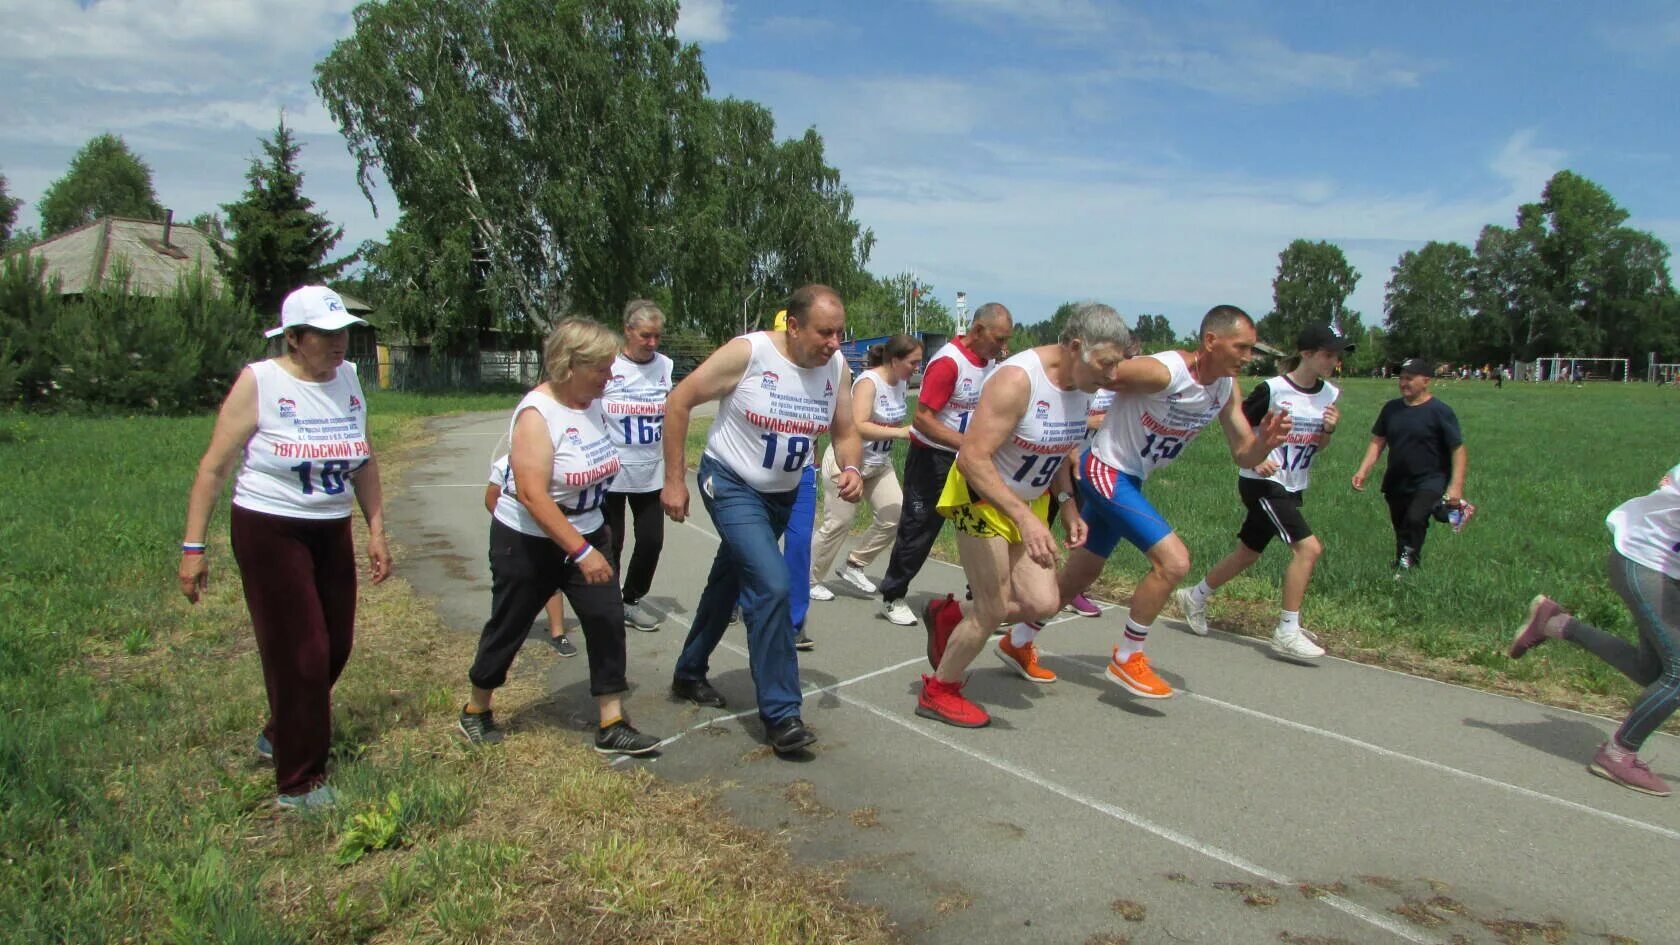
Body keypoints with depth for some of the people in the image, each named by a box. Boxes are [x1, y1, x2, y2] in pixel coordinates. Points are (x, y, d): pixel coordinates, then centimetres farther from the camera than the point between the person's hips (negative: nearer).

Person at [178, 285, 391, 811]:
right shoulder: (259, 382, -12)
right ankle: (299, 785, 10)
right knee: (299, 654, -4)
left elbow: (364, 462, 12)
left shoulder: (347, 379, 4)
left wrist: (376, 530, 9)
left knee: (336, 647, 12)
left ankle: (280, 734, 39)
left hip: (332, 531, 6)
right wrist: (193, 547, -12)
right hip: (268, 531, -6)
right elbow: (214, 467, -10)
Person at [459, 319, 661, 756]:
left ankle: (612, 726, 5)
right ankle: (476, 711, 34)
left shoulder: (593, 403, -1)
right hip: (527, 543, -6)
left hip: (585, 535, 6)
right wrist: (582, 552, -32)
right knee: (508, 627, 10)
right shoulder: (536, 415, -24)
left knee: (608, 619, -4)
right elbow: (533, 495, -30)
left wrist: (598, 527, 20)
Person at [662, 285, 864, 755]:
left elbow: (845, 432, 1)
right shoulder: (748, 353, -23)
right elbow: (679, 402, -16)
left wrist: (851, 469, -22)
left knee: (731, 583, 21)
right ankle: (780, 714, -9)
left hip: (783, 494, 6)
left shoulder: (836, 366, -8)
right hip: (732, 485, -6)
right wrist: (674, 481, -15)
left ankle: (689, 674, 42)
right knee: (772, 584, -21)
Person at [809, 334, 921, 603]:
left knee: (894, 517, -1)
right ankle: (809, 580, 16)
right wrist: (901, 432, -38)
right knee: (838, 525, -2)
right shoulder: (868, 381, -23)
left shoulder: (903, 383, 0)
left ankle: (853, 566, 17)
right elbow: (858, 426, -36)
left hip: (880, 464, 8)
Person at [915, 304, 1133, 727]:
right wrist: (1025, 518, -38)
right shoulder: (1017, 380, -28)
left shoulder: (1082, 385, -2)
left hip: (1030, 501, 8)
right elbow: (973, 459, -33)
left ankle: (951, 617, 23)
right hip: (982, 498, -8)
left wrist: (1067, 506, 2)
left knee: (1043, 603, -2)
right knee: (994, 609, -6)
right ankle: (939, 692, 18)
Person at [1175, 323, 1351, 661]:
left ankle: (1194, 597, 33)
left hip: (1293, 488, 8)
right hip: (1262, 483, -8)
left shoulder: (1330, 395, 6)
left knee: (1249, 552, 14)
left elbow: (1318, 447, 14)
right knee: (1308, 546, -18)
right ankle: (1287, 633, -10)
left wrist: (1329, 430, -6)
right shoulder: (1273, 389, -15)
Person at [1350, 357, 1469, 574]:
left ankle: (1406, 562, -19)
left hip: (1430, 482, -6)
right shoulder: (1391, 408, 7)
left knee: (1415, 519, -29)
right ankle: (1400, 572, 28)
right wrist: (1363, 471, -2)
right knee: (1401, 530, 13)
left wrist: (1456, 486, -19)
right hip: (1396, 483, 6)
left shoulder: (1440, 412, -9)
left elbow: (1458, 450, -10)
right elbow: (1377, 442, 11)